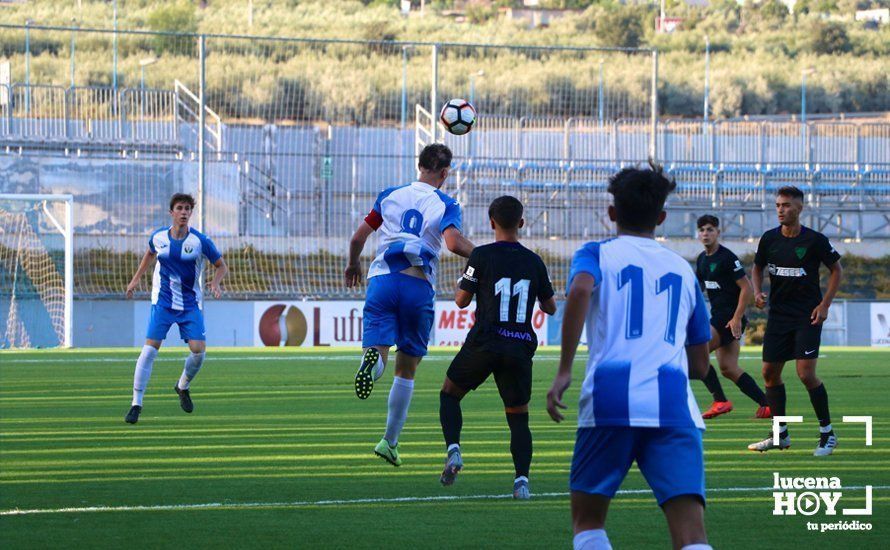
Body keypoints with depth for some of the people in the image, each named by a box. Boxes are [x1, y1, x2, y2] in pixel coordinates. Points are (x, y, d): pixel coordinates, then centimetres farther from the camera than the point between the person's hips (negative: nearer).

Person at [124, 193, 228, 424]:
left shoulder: (200, 241, -9)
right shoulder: (158, 237, -2)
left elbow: (221, 266, 1)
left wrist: (215, 283, -18)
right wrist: (136, 278, 21)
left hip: (191, 305, 0)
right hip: (162, 301, 0)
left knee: (198, 350, -11)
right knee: (150, 349, -13)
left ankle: (183, 386, 21)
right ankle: (136, 404, -8)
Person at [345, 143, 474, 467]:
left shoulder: (391, 195, 13)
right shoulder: (446, 205, 3)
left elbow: (358, 237, 16)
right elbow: (454, 242, -17)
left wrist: (353, 265, 34)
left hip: (381, 280, 1)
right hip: (419, 287, -1)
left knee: (378, 351, -10)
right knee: (407, 370, 12)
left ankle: (372, 359, -49)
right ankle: (390, 442, 17)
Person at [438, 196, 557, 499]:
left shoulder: (482, 256, -5)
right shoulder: (534, 261, 6)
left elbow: (462, 300, 0)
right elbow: (551, 307, 17)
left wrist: (462, 282, 21)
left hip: (484, 343, -2)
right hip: (521, 346, 2)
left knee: (449, 393, 18)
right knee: (519, 417, 11)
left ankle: (453, 449, -5)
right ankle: (521, 478, -7)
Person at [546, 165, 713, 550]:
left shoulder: (596, 254, 14)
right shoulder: (684, 270, 24)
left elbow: (581, 289, -12)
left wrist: (564, 371, -11)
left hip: (610, 400, -2)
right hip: (675, 406, 2)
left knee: (587, 519, 17)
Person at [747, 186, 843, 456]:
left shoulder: (815, 240, -10)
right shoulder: (769, 239, 2)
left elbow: (836, 270, 0)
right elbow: (758, 267, 18)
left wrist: (825, 305, -7)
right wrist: (758, 291, -2)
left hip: (808, 316, -5)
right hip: (778, 315, 5)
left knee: (806, 373, -15)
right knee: (770, 372, 5)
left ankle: (827, 433, -1)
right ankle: (781, 435, 18)